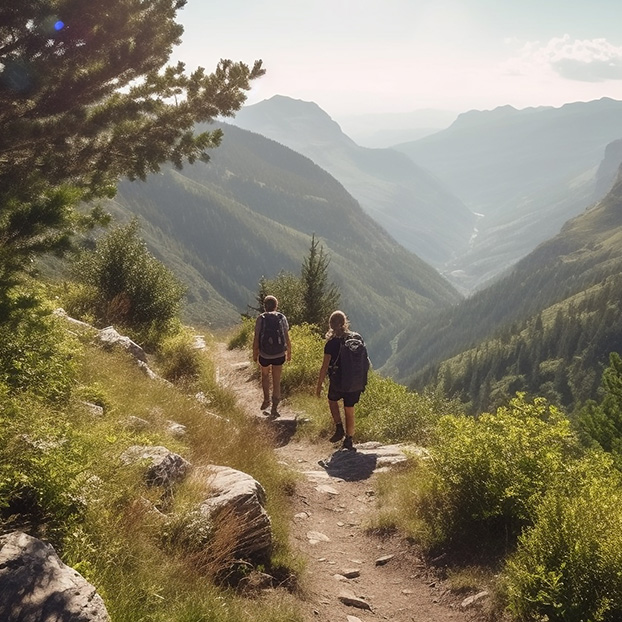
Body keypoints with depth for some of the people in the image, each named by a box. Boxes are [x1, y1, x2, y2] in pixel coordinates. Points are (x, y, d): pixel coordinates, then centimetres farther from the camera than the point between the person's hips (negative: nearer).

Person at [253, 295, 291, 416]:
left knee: (265, 375, 27)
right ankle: (274, 408, 8)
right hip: (279, 355, 1)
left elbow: (256, 339, -7)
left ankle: (266, 400, 28)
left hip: (264, 355, -1)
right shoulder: (282, 318, -3)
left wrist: (254, 354, 6)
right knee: (277, 381, 10)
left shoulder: (261, 319, -8)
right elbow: (287, 338, 0)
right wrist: (289, 352, 14)